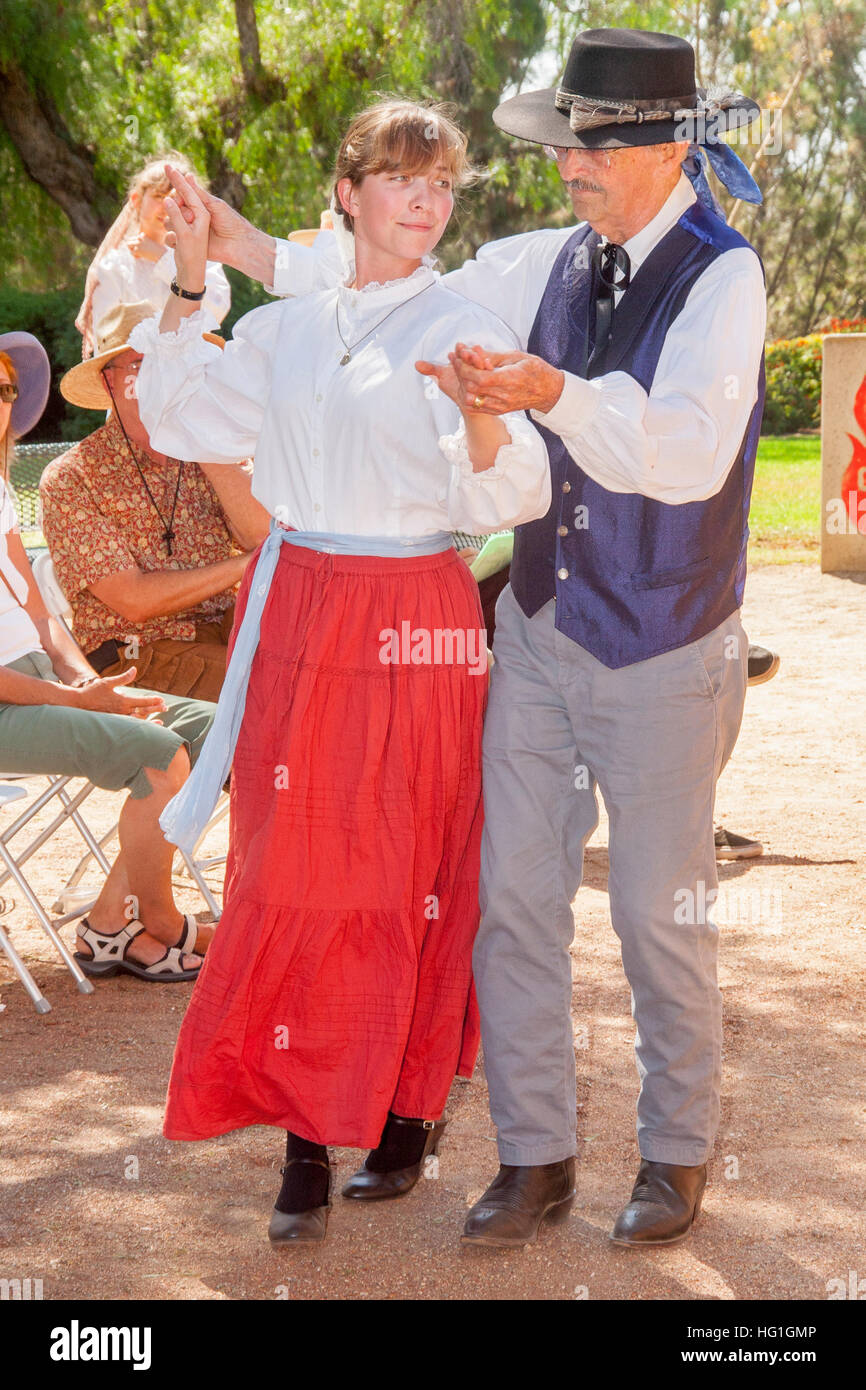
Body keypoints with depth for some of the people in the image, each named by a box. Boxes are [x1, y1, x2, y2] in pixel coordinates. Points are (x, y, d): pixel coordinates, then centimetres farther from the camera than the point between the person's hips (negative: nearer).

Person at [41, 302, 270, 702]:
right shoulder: (69, 479, -4)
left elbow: (267, 537, -7)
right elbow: (134, 602, -11)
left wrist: (201, 442, -10)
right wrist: (245, 565, -7)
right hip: (138, 652, -5)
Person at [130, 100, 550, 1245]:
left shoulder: (464, 330, -3)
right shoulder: (287, 329, 11)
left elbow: (505, 499, -12)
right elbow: (180, 421, 17)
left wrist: (486, 418, -33)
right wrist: (188, 286, 9)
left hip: (413, 627, -4)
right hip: (297, 615, 4)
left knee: (408, 873, 3)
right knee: (291, 879, 2)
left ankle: (410, 1110, 22)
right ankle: (305, 1147, 9)